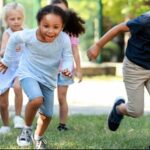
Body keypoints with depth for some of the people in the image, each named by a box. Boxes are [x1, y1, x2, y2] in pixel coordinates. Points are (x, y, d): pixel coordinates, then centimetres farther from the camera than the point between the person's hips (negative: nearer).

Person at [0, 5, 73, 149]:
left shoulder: (64, 39, -27)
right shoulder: (29, 35, -26)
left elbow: (68, 57, -16)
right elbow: (14, 38, -6)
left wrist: (67, 69, -40)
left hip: (48, 79, 3)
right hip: (29, 74, -3)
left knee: (47, 114, 12)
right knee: (37, 99, -31)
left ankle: (38, 137, 42)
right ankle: (27, 129, -5)